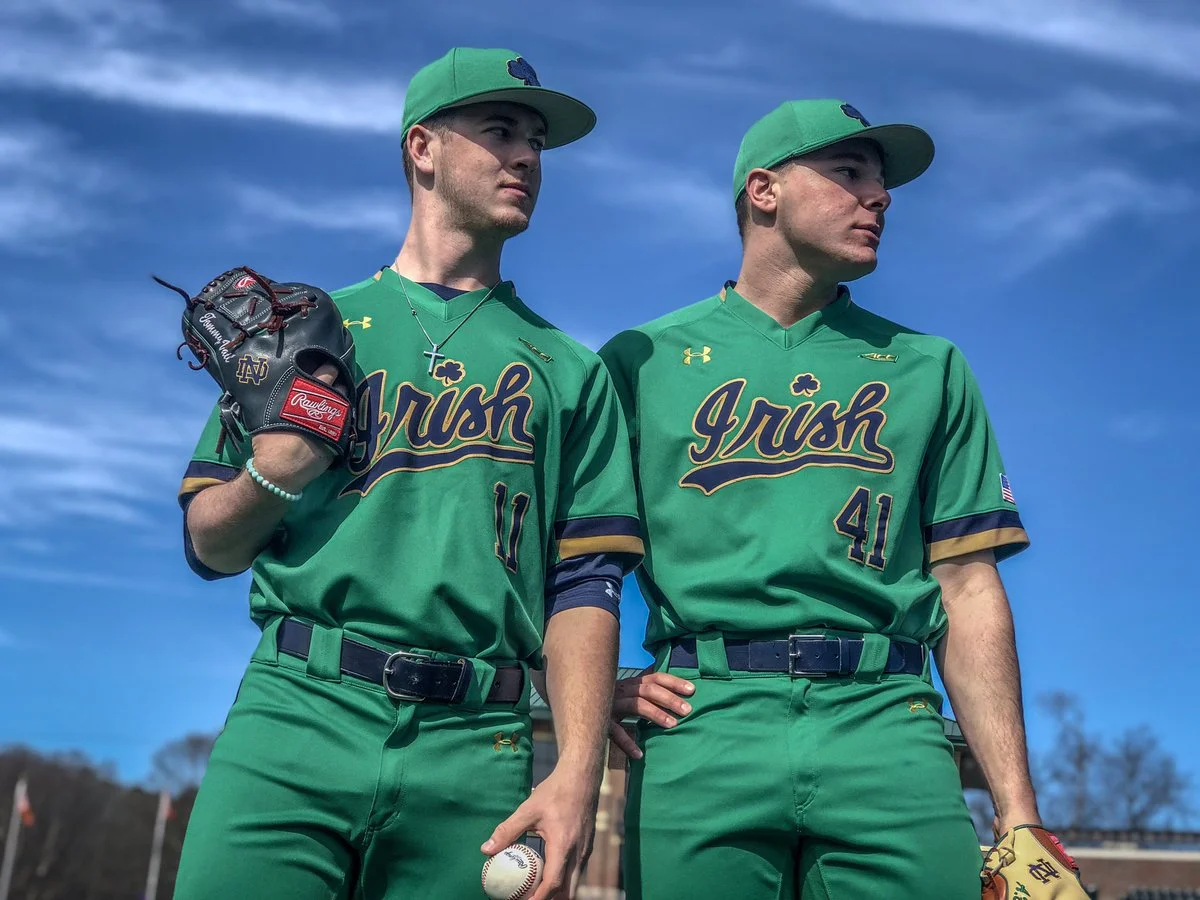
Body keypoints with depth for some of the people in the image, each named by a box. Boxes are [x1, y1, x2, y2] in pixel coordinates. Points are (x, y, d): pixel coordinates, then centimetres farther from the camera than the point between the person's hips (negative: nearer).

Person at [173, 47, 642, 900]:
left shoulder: (571, 370, 13)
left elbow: (586, 584, 4)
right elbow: (210, 546, 12)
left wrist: (578, 772, -8)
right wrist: (274, 473, -9)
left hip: (475, 749, 1)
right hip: (294, 715, 0)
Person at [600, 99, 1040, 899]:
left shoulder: (928, 368, 17)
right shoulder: (643, 359, 12)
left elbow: (968, 585, 10)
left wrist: (1019, 810, 4)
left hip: (887, 723, 2)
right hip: (702, 723, -1)